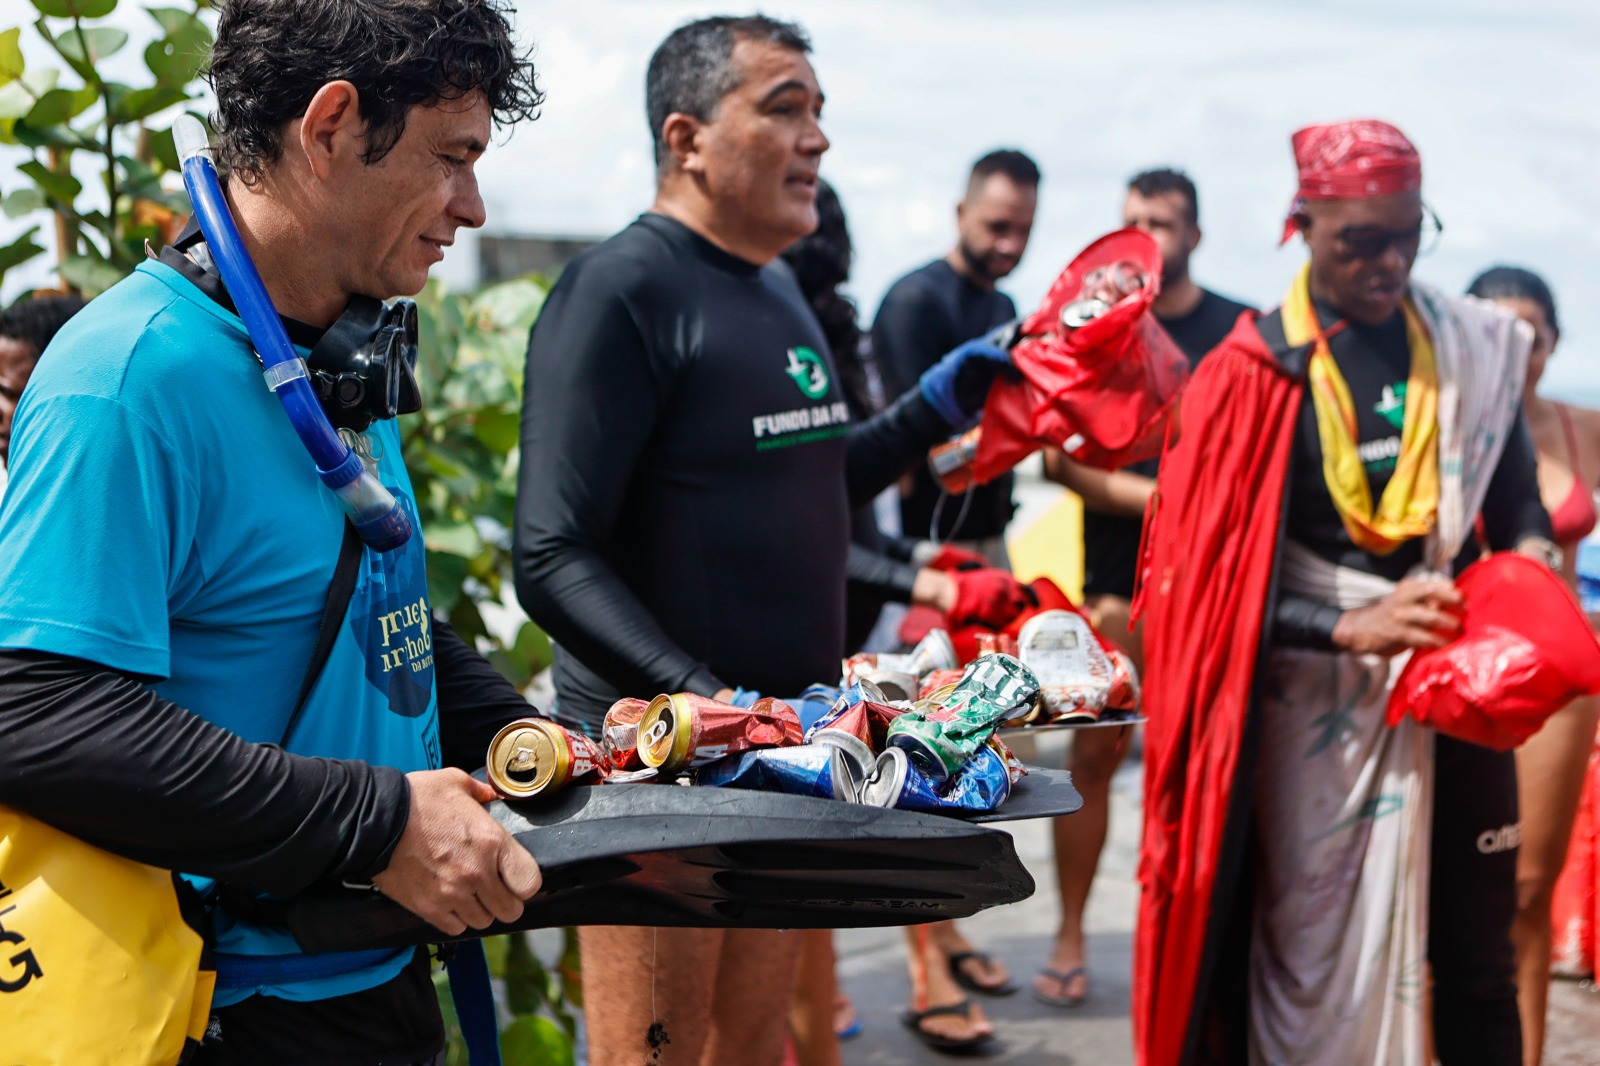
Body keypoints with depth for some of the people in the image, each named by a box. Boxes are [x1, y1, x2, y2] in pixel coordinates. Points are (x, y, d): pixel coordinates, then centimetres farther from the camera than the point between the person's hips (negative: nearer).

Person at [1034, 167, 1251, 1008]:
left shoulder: (1241, 332, 6)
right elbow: (1060, 460, -1)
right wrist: (1156, 497, -13)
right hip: (1118, 581, 0)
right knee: (1093, 754, -1)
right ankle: (1069, 938, 10)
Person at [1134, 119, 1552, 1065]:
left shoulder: (1476, 347, 4)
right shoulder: (1254, 371, -5)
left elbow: (1516, 503, 11)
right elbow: (1218, 581, -8)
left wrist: (1531, 563, -12)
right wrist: (1352, 626, -21)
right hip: (1316, 709, -3)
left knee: (1476, 958, 9)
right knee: (1314, 965, 4)